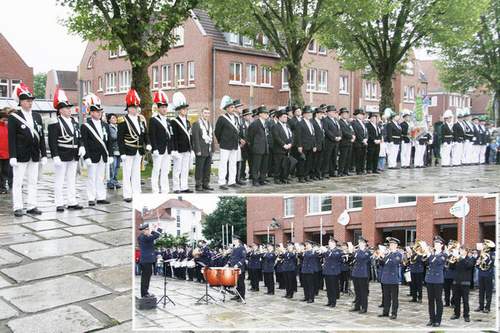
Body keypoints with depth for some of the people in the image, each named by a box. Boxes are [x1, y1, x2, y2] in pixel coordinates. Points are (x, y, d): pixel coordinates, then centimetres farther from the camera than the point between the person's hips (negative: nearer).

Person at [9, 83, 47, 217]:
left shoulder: (37, 116, 11)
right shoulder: (13, 117, -4)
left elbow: (41, 136, 11)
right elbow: (11, 138, -8)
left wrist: (43, 154, 7)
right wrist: (12, 156, -14)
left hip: (34, 155, 5)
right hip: (21, 155, -5)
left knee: (33, 182, 8)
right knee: (17, 182, 2)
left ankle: (32, 206, 15)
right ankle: (18, 208, 7)